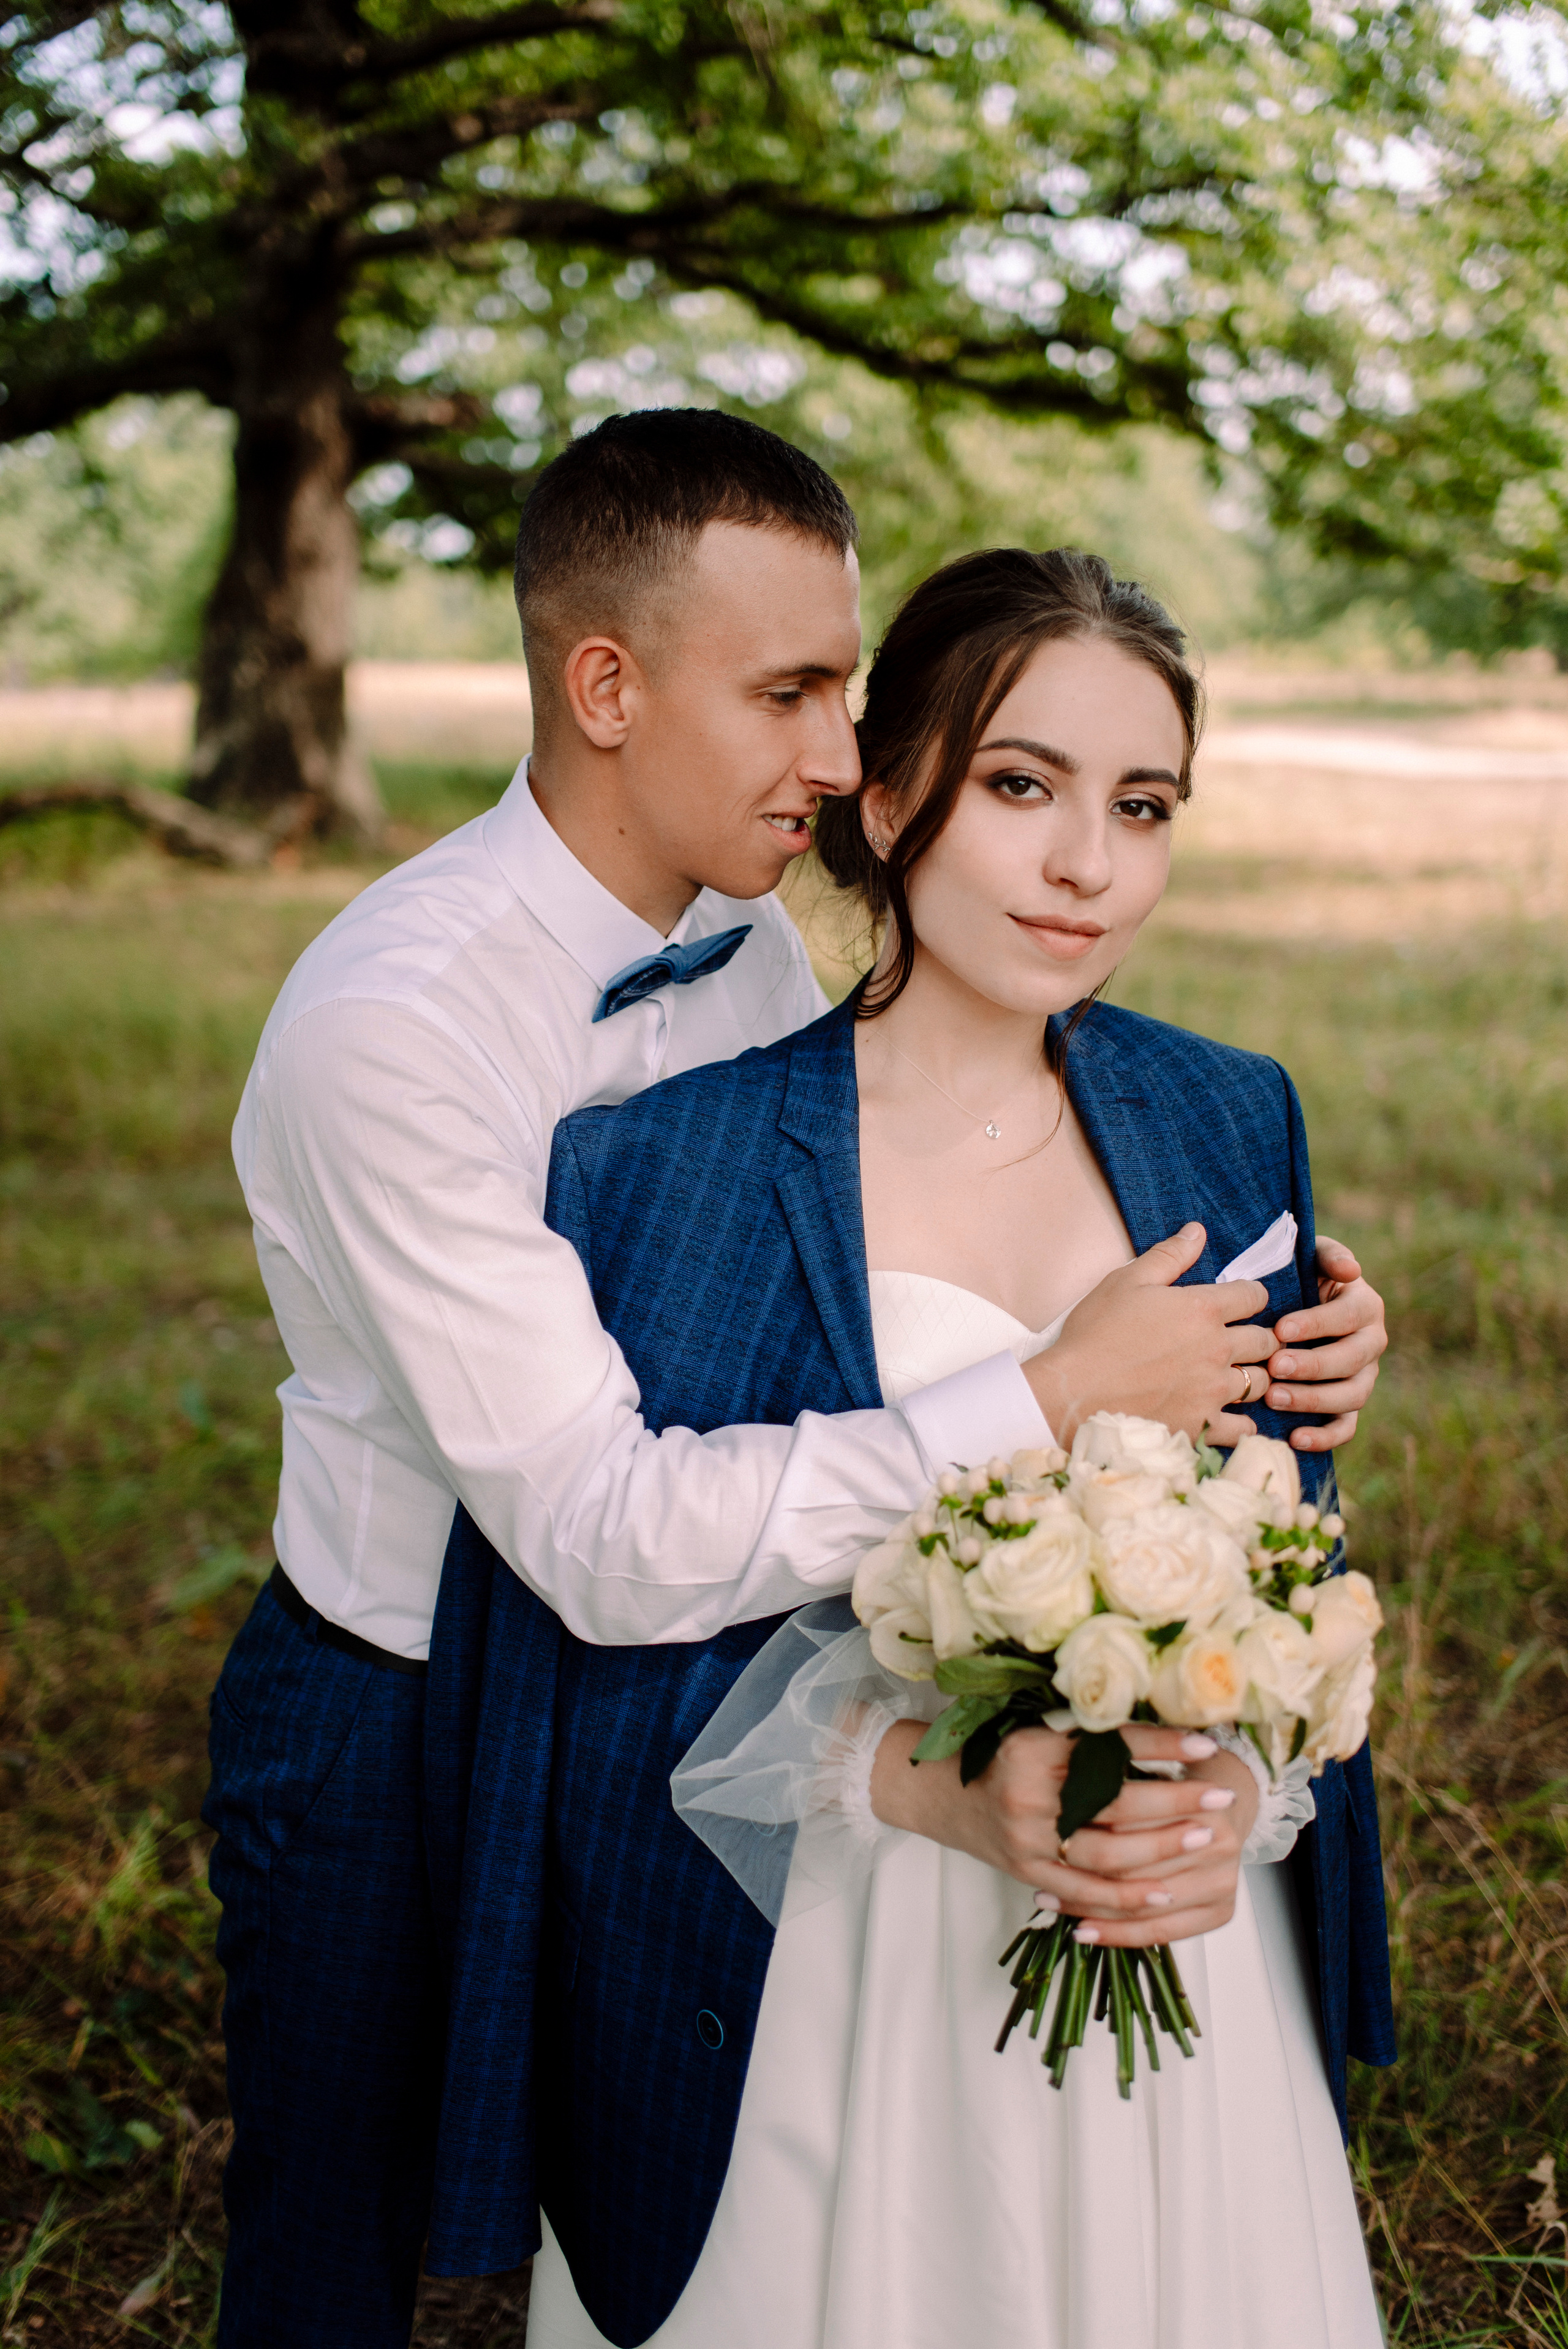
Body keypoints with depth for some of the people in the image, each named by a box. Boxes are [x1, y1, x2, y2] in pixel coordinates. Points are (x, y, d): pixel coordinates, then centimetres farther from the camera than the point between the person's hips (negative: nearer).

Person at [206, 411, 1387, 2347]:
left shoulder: (748, 943, -5)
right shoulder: (389, 1023, -30)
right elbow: (603, 1535, -35)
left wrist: (1248, 1355, -17)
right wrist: (1057, 1398, -33)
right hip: (393, 1748, -6)